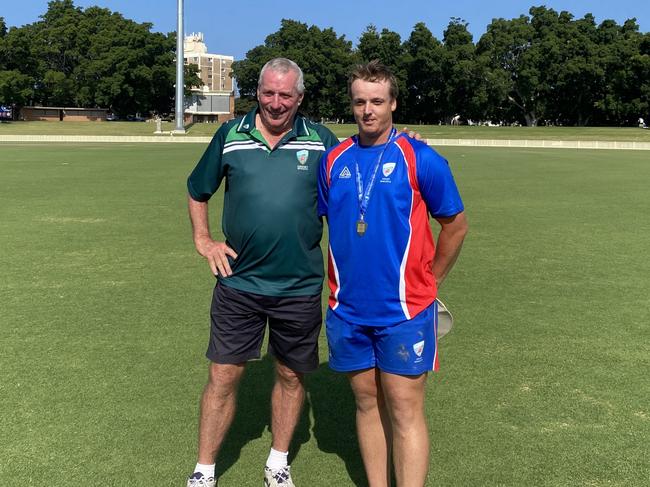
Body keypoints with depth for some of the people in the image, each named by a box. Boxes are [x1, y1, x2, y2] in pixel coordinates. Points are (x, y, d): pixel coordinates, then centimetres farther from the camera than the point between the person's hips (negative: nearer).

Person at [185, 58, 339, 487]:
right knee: (223, 376, 5)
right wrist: (204, 241, 5)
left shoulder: (321, 140, 0)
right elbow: (197, 192, 14)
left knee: (292, 376, 13)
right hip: (238, 282, 0)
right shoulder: (230, 135, 2)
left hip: (300, 287, 1)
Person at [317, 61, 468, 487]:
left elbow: (456, 224, 1)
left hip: (404, 310, -4)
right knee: (367, 403, 14)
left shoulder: (420, 159, -7)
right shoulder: (333, 160, 4)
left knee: (405, 411, -1)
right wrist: (344, 278, 14)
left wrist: (428, 281, 7)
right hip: (348, 311, 4)